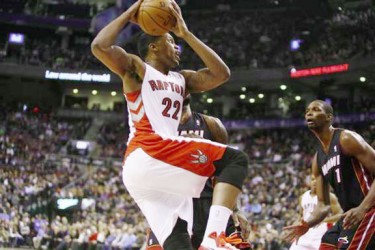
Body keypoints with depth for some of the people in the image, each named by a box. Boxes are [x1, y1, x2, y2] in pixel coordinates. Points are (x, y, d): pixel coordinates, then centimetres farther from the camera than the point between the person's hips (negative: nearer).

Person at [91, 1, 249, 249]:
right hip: (146, 154, -8)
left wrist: (186, 32, 20)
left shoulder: (182, 79, 30)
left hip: (167, 171, 8)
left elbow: (221, 74, 16)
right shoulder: (136, 68, 11)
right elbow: (99, 47, -6)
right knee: (236, 159, -13)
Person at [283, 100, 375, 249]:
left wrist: (362, 208, -27)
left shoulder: (347, 139, -10)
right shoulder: (317, 160, 15)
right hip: (349, 216, 9)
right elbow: (323, 204, 15)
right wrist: (306, 224, -5)